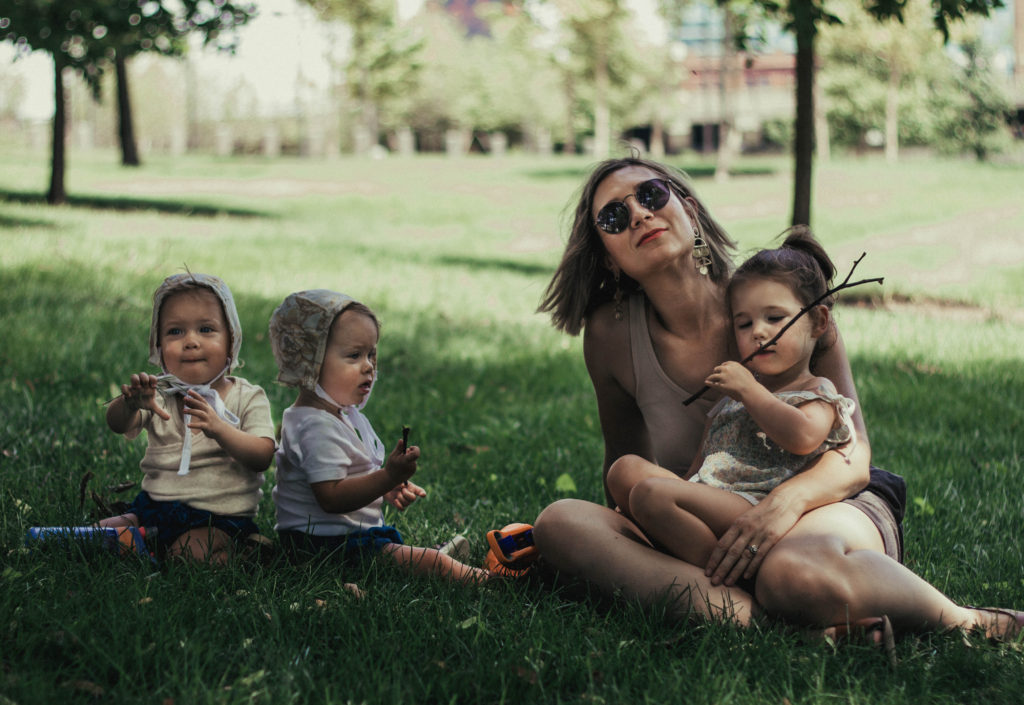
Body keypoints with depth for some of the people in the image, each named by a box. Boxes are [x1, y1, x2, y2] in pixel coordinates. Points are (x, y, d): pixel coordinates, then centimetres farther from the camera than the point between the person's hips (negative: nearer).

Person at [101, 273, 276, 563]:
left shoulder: (248, 398, 0)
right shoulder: (158, 394, 5)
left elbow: (262, 457, -13)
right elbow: (117, 424, -13)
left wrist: (219, 429, -32)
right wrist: (131, 403, -39)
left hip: (219, 518, -4)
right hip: (154, 507, 4)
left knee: (191, 553, -31)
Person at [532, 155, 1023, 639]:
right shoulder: (610, 335, -4)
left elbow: (853, 457, -14)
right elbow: (624, 461, 14)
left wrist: (786, 500, -34)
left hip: (829, 502, -3)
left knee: (794, 571, -41)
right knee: (559, 523, -24)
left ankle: (964, 620, -14)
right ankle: (752, 617, -37)